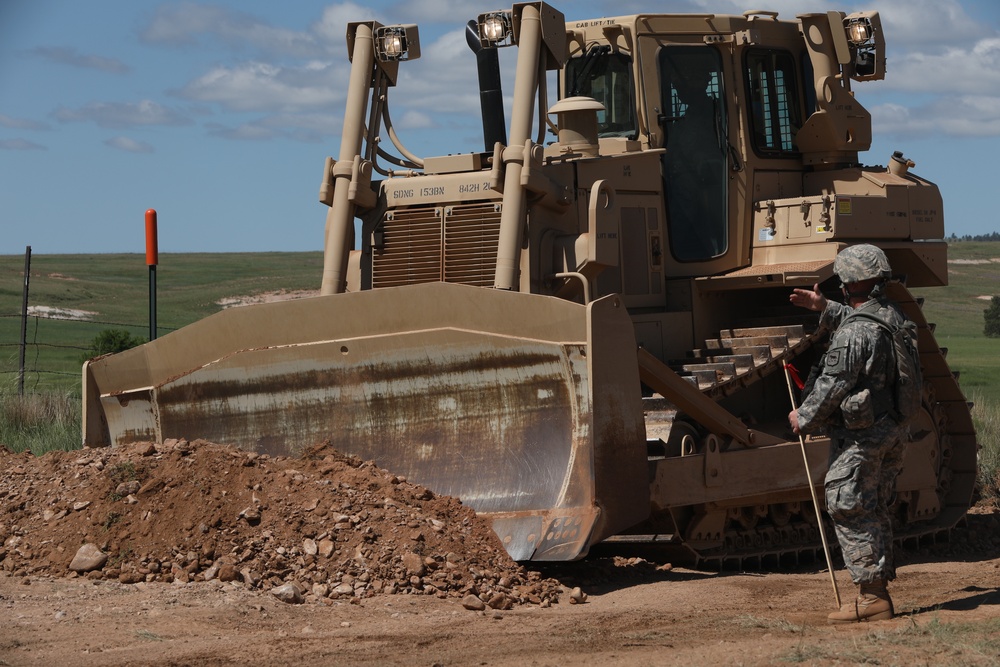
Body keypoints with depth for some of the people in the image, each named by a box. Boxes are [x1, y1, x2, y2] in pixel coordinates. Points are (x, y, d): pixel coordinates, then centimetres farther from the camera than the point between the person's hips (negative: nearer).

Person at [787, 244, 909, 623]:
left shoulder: (852, 333, -21)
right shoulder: (894, 316, 8)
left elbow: (832, 385, -18)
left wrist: (804, 418, -2)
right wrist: (825, 308, 34)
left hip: (858, 435, -9)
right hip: (891, 431, 9)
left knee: (849, 511, -4)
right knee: (875, 512, 16)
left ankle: (872, 596, -5)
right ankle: (878, 591, 20)